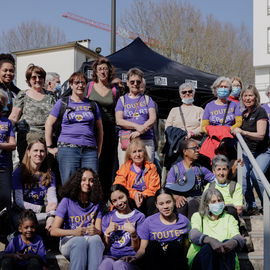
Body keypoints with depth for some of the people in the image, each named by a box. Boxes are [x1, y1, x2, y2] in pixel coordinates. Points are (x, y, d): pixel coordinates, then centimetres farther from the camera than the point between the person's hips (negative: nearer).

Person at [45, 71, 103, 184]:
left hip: (90, 150, 2)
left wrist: (98, 150, 13)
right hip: (67, 149, -2)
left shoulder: (92, 105, 17)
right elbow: (49, 124, 11)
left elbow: (99, 128, 21)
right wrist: (50, 146, 4)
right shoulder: (63, 103, 11)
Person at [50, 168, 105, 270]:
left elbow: (99, 231, 2)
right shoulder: (67, 201, -1)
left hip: (92, 240, 2)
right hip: (69, 241, -2)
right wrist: (74, 232, -24)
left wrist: (95, 231, -24)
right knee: (80, 241, -37)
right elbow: (53, 231, -7)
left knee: (95, 238, -34)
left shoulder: (96, 204, 8)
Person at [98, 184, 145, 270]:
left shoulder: (139, 216, 10)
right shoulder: (107, 218, 18)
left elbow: (136, 248, 7)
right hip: (110, 256, 2)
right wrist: (107, 232, 0)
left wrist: (133, 232, -10)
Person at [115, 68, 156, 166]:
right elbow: (119, 121, 0)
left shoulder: (147, 99, 15)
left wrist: (139, 132, -14)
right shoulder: (122, 100, 14)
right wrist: (137, 126, -14)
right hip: (125, 141, 0)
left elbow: (153, 119, 2)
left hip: (146, 141, 0)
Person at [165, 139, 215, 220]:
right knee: (182, 204, -35)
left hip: (197, 199, 1)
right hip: (180, 198, -1)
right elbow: (168, 190, 0)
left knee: (193, 203, -34)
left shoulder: (201, 169, 15)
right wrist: (177, 197, -21)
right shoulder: (175, 169, 6)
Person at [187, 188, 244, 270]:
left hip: (226, 262, 1)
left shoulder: (229, 218, 20)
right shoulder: (197, 216, 15)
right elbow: (193, 235, -9)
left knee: (227, 243, -29)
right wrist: (211, 240, -32)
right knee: (209, 246, -32)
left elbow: (239, 238, -1)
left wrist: (234, 242, -29)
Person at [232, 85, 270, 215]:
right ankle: (251, 207, 4)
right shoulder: (244, 113, 10)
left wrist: (243, 132, -33)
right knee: (244, 176, -8)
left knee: (256, 175, -24)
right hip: (248, 152, 7)